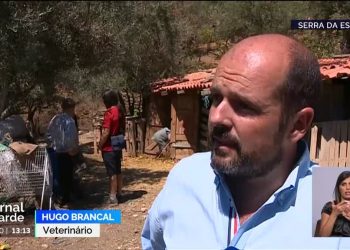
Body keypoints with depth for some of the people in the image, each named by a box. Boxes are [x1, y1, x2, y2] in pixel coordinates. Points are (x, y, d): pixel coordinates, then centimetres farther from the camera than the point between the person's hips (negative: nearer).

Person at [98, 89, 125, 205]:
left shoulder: (109, 113, -18)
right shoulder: (120, 112, 7)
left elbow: (106, 133, -21)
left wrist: (100, 145, -8)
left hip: (109, 148, -8)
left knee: (112, 173, -3)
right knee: (118, 171, 14)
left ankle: (113, 197, 2)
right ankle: (119, 194, 22)